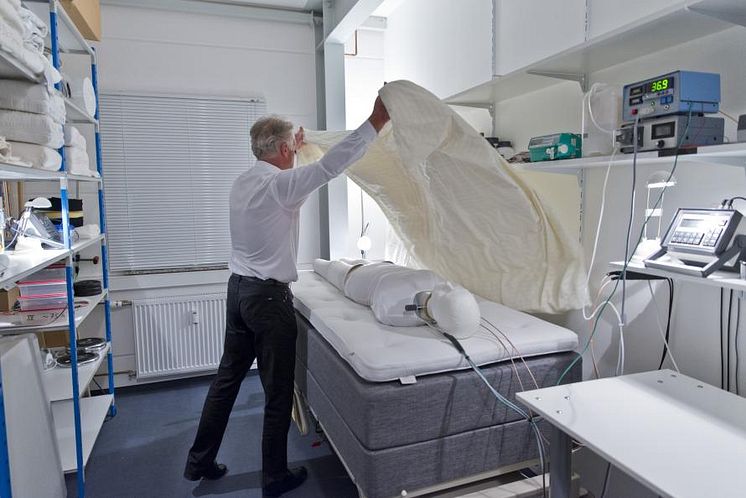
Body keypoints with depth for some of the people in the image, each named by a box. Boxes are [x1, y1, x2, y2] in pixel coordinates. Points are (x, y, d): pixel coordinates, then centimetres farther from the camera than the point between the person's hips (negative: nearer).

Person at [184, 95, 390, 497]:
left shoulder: (243, 182, 8)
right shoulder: (280, 184, -18)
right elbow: (331, 165, -24)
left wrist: (293, 148, 43)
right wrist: (375, 122, -17)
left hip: (238, 289, 9)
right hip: (269, 297, -9)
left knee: (227, 378, 19)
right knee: (278, 391, 6)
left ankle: (199, 461, 32)